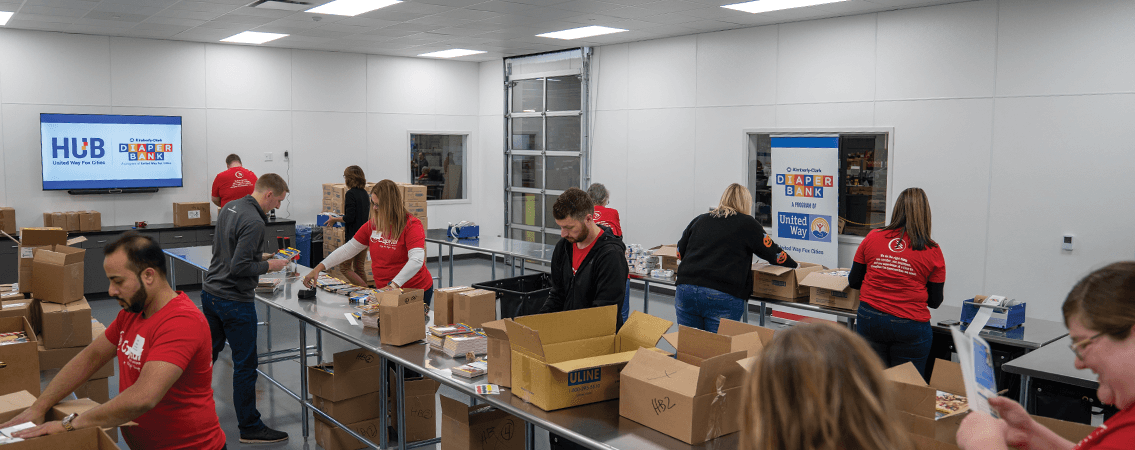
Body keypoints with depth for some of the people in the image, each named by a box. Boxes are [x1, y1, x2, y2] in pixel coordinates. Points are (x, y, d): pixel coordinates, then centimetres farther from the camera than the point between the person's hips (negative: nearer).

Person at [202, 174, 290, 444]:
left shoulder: (229, 207, 8)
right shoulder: (254, 222, -22)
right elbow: (239, 267, -26)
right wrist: (268, 265, -10)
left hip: (210, 293, 9)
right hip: (235, 302, -9)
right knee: (245, 365, 2)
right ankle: (250, 428, 12)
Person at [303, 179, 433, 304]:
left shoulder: (412, 225, -16)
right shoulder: (373, 225, 5)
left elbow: (417, 260, -29)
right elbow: (348, 249, 10)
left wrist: (393, 285, -38)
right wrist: (319, 268, 2)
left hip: (415, 291, -6)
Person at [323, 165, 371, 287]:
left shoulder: (351, 194, -14)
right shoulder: (365, 193, 10)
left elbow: (350, 217, -20)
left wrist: (334, 220, -4)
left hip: (353, 235, -8)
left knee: (345, 267, -1)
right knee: (359, 267, 15)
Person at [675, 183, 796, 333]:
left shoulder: (699, 220, 17)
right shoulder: (747, 224, 7)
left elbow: (679, 252, 23)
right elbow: (774, 254, 12)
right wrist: (794, 266, 29)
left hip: (686, 291, 4)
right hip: (723, 297, -4)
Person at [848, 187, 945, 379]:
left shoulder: (872, 238, 0)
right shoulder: (932, 251, -3)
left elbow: (853, 282, 7)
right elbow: (934, 301, 2)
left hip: (869, 318, 2)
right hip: (910, 325, -2)